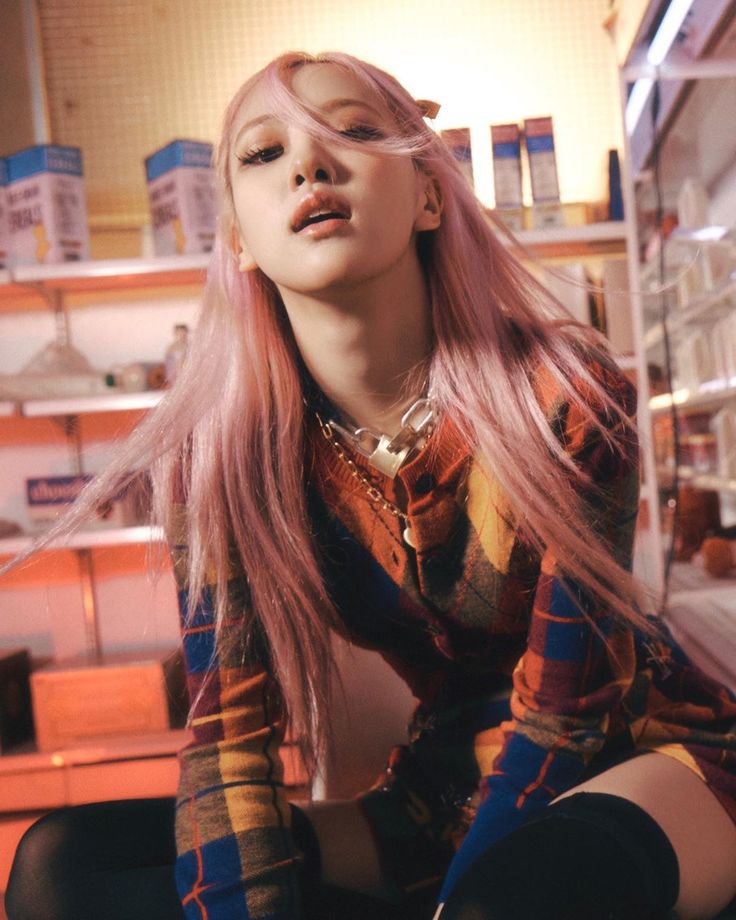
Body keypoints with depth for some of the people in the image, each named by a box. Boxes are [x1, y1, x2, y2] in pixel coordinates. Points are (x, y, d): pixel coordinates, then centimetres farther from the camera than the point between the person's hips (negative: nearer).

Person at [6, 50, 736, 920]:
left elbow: (561, 712, -16)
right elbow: (228, 722, -13)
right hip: (446, 794, 4)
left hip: (649, 756, -3)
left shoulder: (563, 392, -19)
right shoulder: (221, 451, -10)